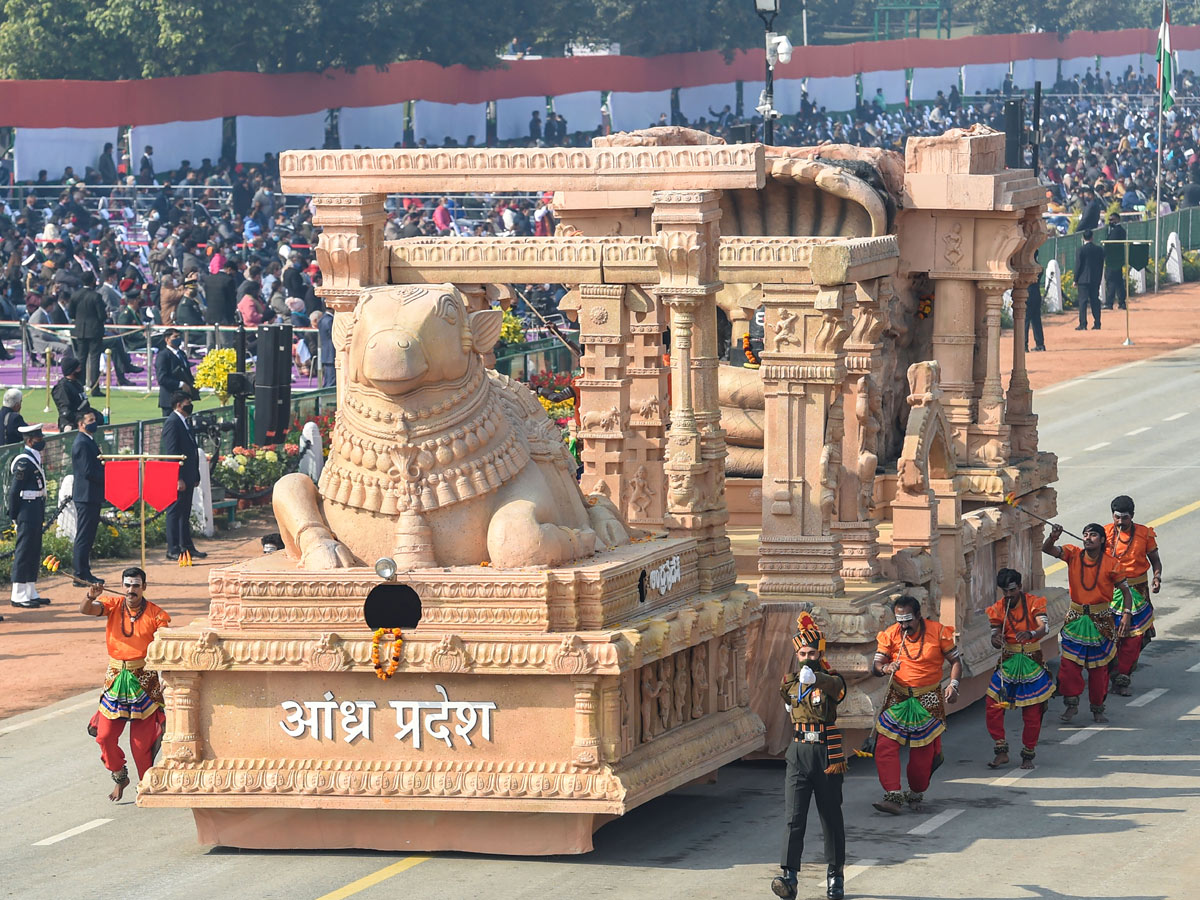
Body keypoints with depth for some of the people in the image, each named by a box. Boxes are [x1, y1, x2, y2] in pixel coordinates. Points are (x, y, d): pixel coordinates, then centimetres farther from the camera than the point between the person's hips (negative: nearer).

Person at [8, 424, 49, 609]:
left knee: (33, 553, 14)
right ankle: (19, 596, -2)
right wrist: (14, 516, -14)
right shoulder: (24, 461, -17)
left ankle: (31, 593, 20)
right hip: (27, 512, -10)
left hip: (35, 512, 10)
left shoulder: (34, 458, 13)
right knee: (24, 552, -6)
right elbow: (14, 490, -17)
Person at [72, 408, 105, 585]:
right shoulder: (82, 444, -15)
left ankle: (84, 572, 16)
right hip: (86, 495, -10)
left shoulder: (88, 442, 17)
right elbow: (88, 471, -21)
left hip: (91, 496, 10)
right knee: (84, 536, -7)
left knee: (87, 536, 12)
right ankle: (81, 574, -5)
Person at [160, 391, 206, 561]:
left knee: (185, 513, 14)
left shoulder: (185, 422, 17)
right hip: (178, 477, -10)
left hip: (187, 476, 10)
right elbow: (171, 452, -18)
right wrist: (178, 478, -22)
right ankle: (173, 549, -3)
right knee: (174, 512, -5)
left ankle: (187, 547, 19)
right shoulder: (172, 422, -13)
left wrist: (195, 476, 18)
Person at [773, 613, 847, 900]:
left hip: (827, 757, -3)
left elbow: (835, 686, -30)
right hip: (798, 756, 3)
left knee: (831, 820, 6)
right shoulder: (790, 683, 8)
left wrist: (814, 677, -42)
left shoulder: (832, 681, -6)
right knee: (794, 819, -9)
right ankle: (789, 877, -17)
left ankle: (835, 876, 20)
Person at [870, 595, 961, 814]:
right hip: (898, 698, 1)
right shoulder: (890, 635, -3)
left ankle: (915, 796, 23)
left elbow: (955, 660, 3)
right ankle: (893, 797, -13)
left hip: (928, 701, -1)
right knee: (885, 747, -13)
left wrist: (953, 684, -14)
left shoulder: (938, 632, -6)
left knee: (923, 751, 3)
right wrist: (885, 668, -29)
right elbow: (875, 667, -5)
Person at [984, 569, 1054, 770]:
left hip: (1032, 662, -2)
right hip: (1008, 661, 2)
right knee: (992, 706, -9)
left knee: (1032, 712, 1)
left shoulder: (1033, 603, -6)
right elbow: (995, 637, -4)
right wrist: (996, 640, -30)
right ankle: (1001, 751, 2)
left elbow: (1044, 627, -22)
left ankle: (1028, 754, 16)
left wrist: (1030, 634, -45)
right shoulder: (997, 609, 2)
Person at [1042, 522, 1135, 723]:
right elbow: (1047, 549, -15)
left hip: (1101, 621, -1)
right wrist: (1053, 537, -37)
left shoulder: (1112, 564, -8)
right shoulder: (1073, 554, -4)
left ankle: (1098, 708, 19)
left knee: (1099, 667, 6)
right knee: (1069, 663, -4)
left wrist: (1127, 614, -16)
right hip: (1075, 619, 1)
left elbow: (1125, 591, -2)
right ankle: (1071, 703, 11)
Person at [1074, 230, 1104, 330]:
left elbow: (1078, 265, -7)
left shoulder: (1081, 249, -9)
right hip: (1095, 280, 4)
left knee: (1083, 301, -4)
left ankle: (1083, 325, -9)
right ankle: (1097, 324, 9)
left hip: (1083, 280, -4)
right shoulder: (1099, 250, 5)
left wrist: (1075, 280, 0)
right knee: (1095, 301, 9)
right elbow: (1101, 266, 10)